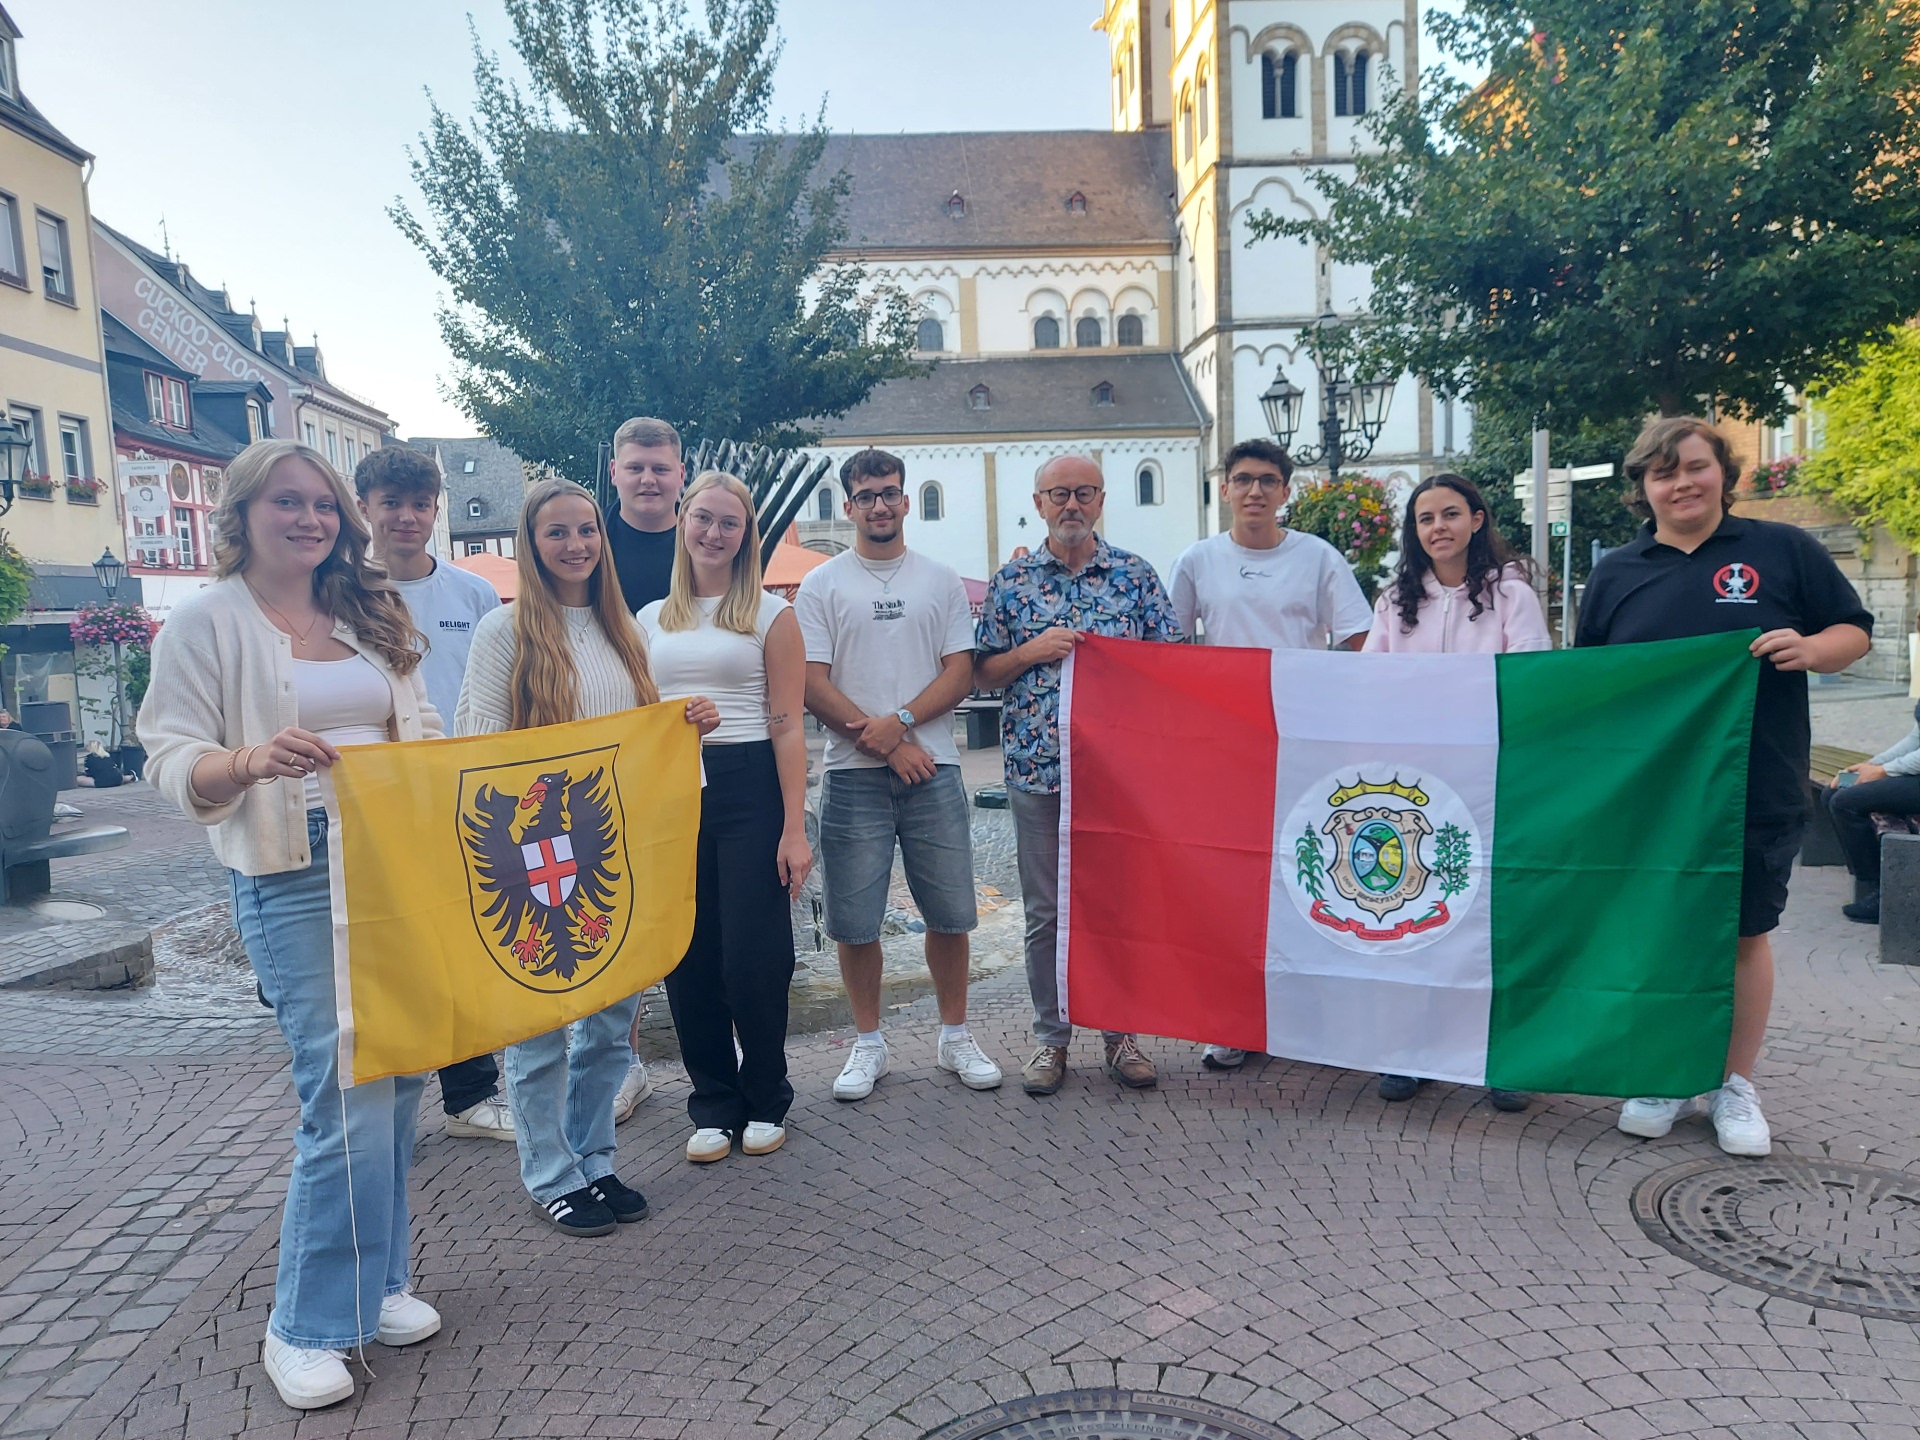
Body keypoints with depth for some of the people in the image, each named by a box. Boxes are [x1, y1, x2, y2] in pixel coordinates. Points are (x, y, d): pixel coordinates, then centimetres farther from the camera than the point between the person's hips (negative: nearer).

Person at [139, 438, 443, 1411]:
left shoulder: (369, 614, 14)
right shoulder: (204, 621, -1)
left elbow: (419, 731, 18)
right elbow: (172, 764, -7)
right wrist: (249, 762, -26)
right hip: (292, 883, -5)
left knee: (398, 1080, 10)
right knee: (349, 1099, -9)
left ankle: (376, 1282, 28)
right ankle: (305, 1328, 10)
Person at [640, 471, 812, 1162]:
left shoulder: (771, 615, 2)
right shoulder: (651, 621, 13)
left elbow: (786, 727, -3)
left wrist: (794, 828, -9)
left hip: (748, 790, -3)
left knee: (753, 958, -3)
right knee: (688, 961, 6)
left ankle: (765, 1102, 19)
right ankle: (713, 1105, 23)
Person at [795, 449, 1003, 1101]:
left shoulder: (941, 581, 11)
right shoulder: (821, 585, 5)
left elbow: (960, 672, 2)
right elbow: (811, 683, -3)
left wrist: (900, 720, -14)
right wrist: (885, 744, -10)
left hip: (932, 767, 1)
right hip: (852, 773, -1)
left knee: (949, 911, 6)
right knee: (854, 919, 3)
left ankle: (954, 1035, 23)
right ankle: (868, 1042, 20)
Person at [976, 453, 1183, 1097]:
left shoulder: (1134, 574, 6)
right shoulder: (1011, 582, 7)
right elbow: (982, 675, 8)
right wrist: (1032, 651, -9)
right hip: (1038, 769, 0)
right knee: (1046, 913, 7)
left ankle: (1121, 1033, 22)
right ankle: (1051, 1038, 20)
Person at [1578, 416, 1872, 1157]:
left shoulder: (1784, 550, 3)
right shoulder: (1616, 573, 8)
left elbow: (1854, 631, 5)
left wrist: (1811, 648, -17)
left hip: (1756, 792, -2)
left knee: (1744, 932, 7)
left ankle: (1735, 1084, 23)